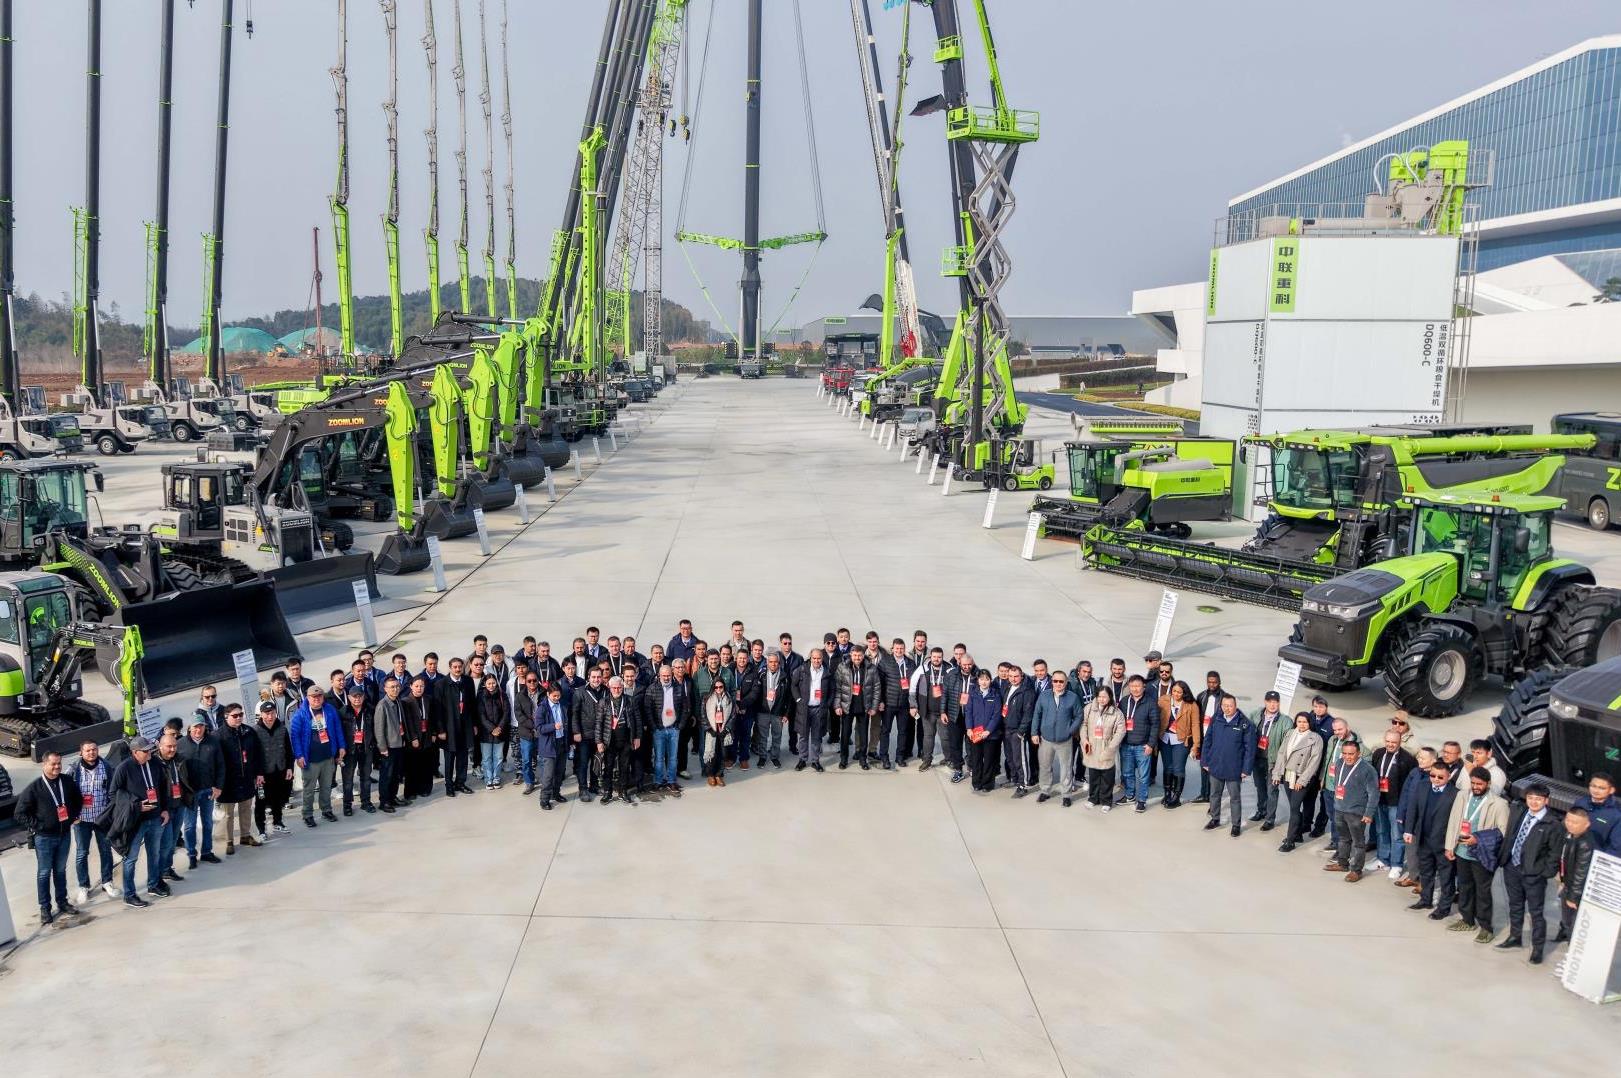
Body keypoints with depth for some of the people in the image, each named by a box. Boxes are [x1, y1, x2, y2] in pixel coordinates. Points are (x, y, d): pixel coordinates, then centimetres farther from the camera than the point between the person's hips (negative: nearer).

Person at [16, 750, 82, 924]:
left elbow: (78, 799, 17)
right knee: (44, 873, 5)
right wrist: (36, 826, -12)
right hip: (44, 837, -3)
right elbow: (19, 813, -8)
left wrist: (74, 816, 6)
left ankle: (62, 902, 27)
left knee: (61, 870, 16)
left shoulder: (68, 781, -2)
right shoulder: (33, 788, -12)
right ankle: (45, 908, 13)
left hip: (64, 835, 3)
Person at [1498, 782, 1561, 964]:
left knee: (1536, 912, 6)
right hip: (1511, 867, 5)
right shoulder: (1517, 811, 0)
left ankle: (1537, 948, 19)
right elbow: (1508, 834, 12)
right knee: (1515, 905, 22)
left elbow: (1555, 852, -11)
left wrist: (1546, 873, -12)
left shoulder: (1552, 825, -15)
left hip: (1534, 874, -5)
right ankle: (1514, 937, 38)